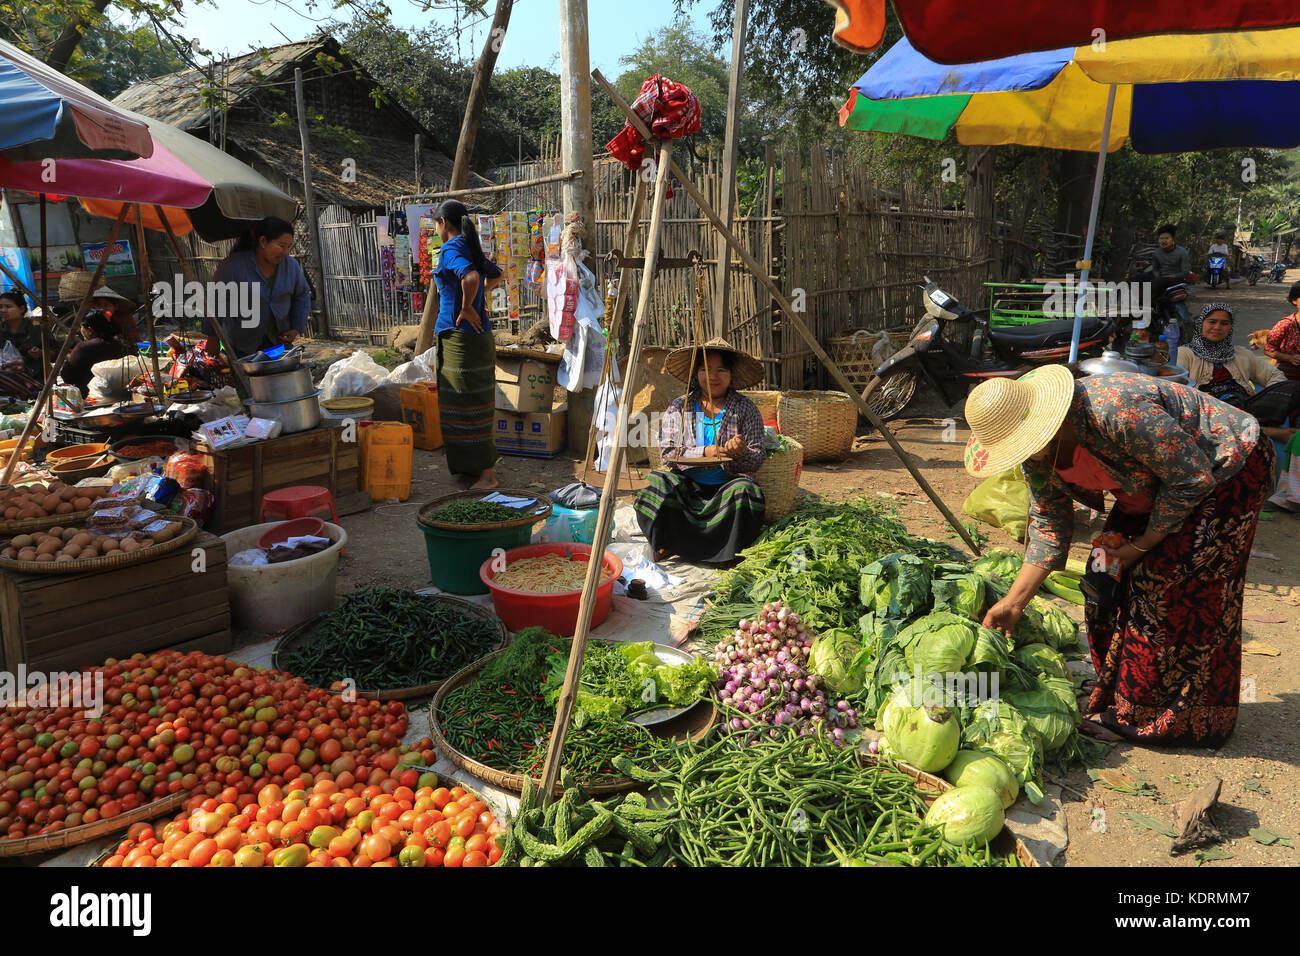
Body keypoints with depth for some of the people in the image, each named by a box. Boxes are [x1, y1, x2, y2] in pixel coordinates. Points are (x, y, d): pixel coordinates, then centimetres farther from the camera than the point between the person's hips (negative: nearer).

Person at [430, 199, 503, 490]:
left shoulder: (451, 249, -13)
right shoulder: (472, 248, 13)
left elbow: (471, 277, -33)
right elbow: (495, 276, 30)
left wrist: (466, 307, -19)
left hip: (461, 335, -9)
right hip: (478, 334, 9)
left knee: (470, 405, -4)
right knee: (472, 403, 15)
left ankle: (488, 474, 0)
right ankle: (478, 466, 24)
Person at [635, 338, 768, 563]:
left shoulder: (746, 409, 7)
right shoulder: (678, 407, 10)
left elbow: (757, 458, 2)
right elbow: (668, 452, -1)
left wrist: (741, 452, -22)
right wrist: (704, 452, -15)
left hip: (727, 485, 0)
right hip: (686, 485, 1)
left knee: (744, 491, -34)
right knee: (660, 483, -30)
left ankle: (729, 553, -14)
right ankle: (668, 544, -12)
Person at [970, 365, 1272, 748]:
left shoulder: (1116, 412, -38)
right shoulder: (1039, 455, -11)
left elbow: (1192, 479, -26)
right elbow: (1049, 529, -2)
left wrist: (1143, 545, -17)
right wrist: (1014, 601, -6)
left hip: (1228, 469, -8)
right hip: (1158, 485, 8)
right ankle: (1120, 697, 18)